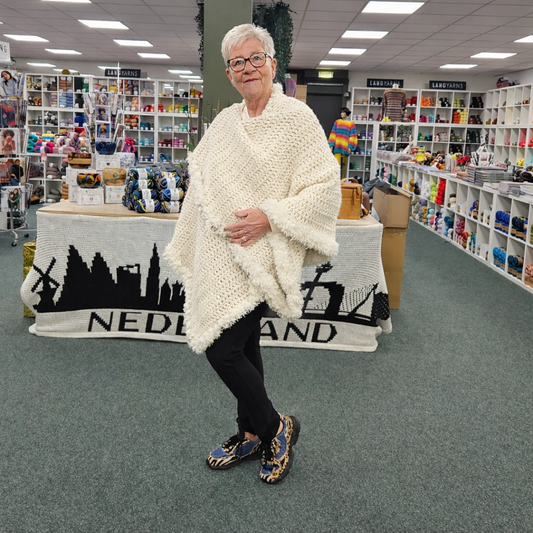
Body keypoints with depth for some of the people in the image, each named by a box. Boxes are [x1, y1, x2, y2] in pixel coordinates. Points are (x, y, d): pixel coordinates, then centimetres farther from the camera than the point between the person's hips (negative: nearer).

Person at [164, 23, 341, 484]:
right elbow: (203, 181, 20)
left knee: (223, 350, -10)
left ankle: (275, 428, 14)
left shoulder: (297, 117, -8)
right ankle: (251, 435, 32)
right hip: (221, 257, 7)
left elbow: (326, 186, -13)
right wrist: (190, 248, 18)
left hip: (256, 257, -7)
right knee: (242, 346, 15)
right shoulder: (225, 121, 12)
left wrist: (269, 217, -20)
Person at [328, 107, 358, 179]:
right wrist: (331, 145, -1)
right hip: (337, 146, 0)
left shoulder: (351, 124, 3)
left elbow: (352, 136, 0)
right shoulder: (337, 122, 8)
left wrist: (350, 147, -8)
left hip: (345, 147, 0)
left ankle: (342, 180, 16)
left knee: (344, 164, 8)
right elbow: (333, 134, 7)